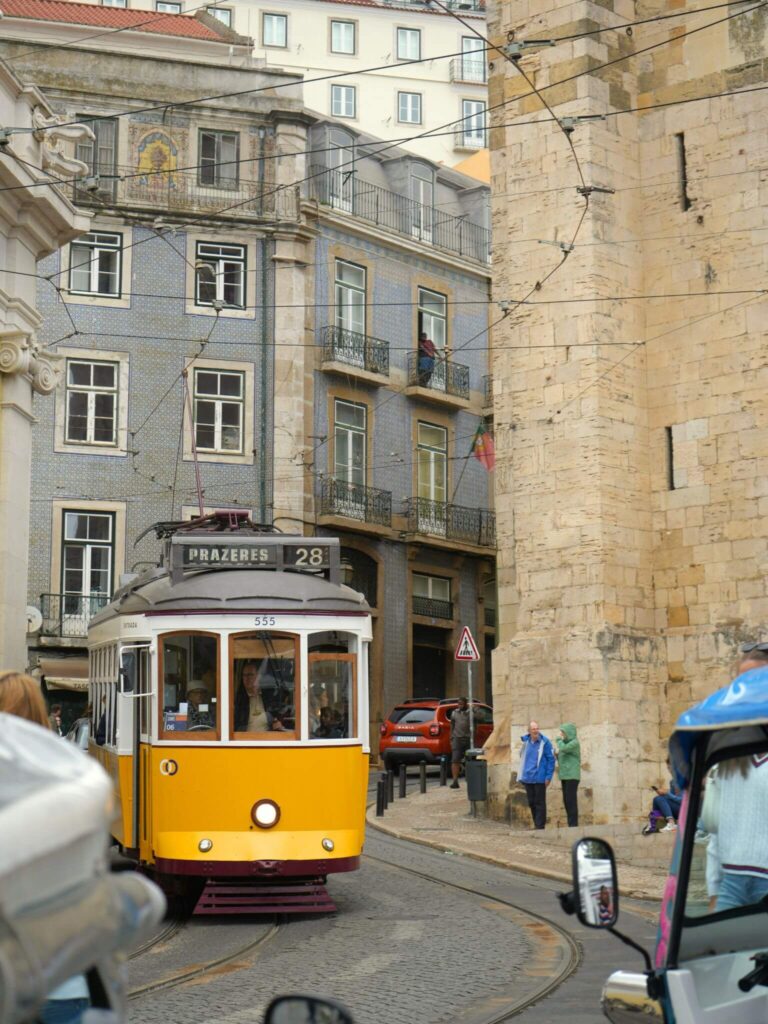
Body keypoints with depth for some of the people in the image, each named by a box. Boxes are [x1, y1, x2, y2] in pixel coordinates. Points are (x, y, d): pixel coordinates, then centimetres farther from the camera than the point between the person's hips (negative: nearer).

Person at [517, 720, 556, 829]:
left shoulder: (544, 742, -8)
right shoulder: (526, 741, 7)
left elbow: (551, 759, -6)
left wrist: (548, 776, -10)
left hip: (539, 778, -5)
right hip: (527, 778, 5)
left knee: (540, 803, -1)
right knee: (531, 803, 11)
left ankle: (540, 826, 2)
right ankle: (536, 825, 20)